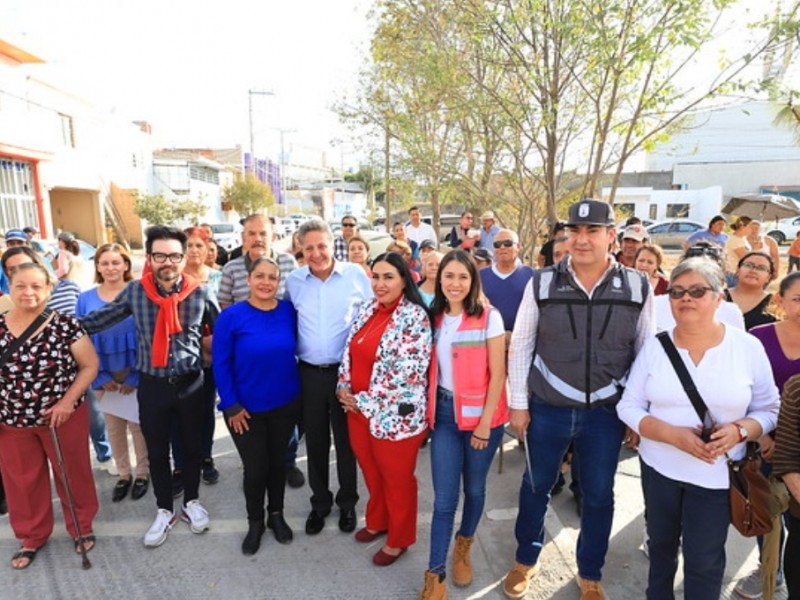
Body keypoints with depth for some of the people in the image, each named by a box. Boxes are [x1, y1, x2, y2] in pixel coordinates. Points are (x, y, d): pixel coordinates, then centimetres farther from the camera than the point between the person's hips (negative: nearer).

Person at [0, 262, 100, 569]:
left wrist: (67, 401, -17)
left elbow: (90, 365, -9)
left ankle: (81, 527, 36)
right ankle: (31, 537, 40)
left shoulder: (65, 325, -13)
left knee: (73, 474, 14)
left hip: (65, 416, -2)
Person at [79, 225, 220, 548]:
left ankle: (191, 502, 38)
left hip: (190, 383, 0)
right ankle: (164, 510, 35)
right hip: (151, 385, 1)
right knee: (157, 451, 14)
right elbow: (99, 319, 3)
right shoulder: (135, 291, -5)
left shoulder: (200, 293, -8)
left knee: (191, 446, 16)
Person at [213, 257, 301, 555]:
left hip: (285, 404, 2)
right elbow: (220, 363, -11)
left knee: (278, 461, 17)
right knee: (255, 468, 8)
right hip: (245, 408, -2)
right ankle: (255, 522, 34)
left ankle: (276, 514, 40)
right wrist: (231, 405, -11)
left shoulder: (289, 311, -7)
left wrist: (298, 389, 3)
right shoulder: (231, 316, -15)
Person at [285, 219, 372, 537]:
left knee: (347, 440, 13)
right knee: (315, 442, 15)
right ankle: (319, 503, 36)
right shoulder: (294, 281, 0)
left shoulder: (356, 274, -7)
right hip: (309, 373, 2)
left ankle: (347, 503, 34)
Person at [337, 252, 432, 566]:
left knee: (397, 479, 15)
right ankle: (377, 522, 50)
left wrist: (365, 400, -17)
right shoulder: (366, 310, 4)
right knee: (371, 472, 25)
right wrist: (344, 387, -5)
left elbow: (407, 374, -23)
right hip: (358, 409, 7)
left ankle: (398, 539, 37)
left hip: (394, 415, -7)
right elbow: (350, 352, 10)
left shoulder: (414, 317, -19)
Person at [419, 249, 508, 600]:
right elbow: (433, 369, 9)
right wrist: (429, 409, 3)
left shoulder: (489, 316, -11)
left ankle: (463, 547, 43)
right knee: (444, 497, 2)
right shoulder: (435, 317, 2)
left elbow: (497, 373, -11)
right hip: (444, 413, 3)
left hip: (481, 414, -2)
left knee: (474, 488, 16)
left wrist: (485, 421, -12)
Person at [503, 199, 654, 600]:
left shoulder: (638, 288, -5)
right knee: (535, 487, 17)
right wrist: (519, 403, -3)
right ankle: (525, 561, 42)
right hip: (547, 409, 0)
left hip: (606, 413, 1)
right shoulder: (542, 284, -7)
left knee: (598, 496, 17)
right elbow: (520, 346, -2)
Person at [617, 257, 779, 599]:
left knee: (704, 560, 11)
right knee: (661, 544, 22)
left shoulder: (748, 348, -8)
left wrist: (739, 430, -21)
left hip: (716, 475, -1)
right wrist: (673, 434, -21)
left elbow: (769, 411, -1)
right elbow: (628, 406, -6)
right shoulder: (655, 346, -7)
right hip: (658, 467, 2)